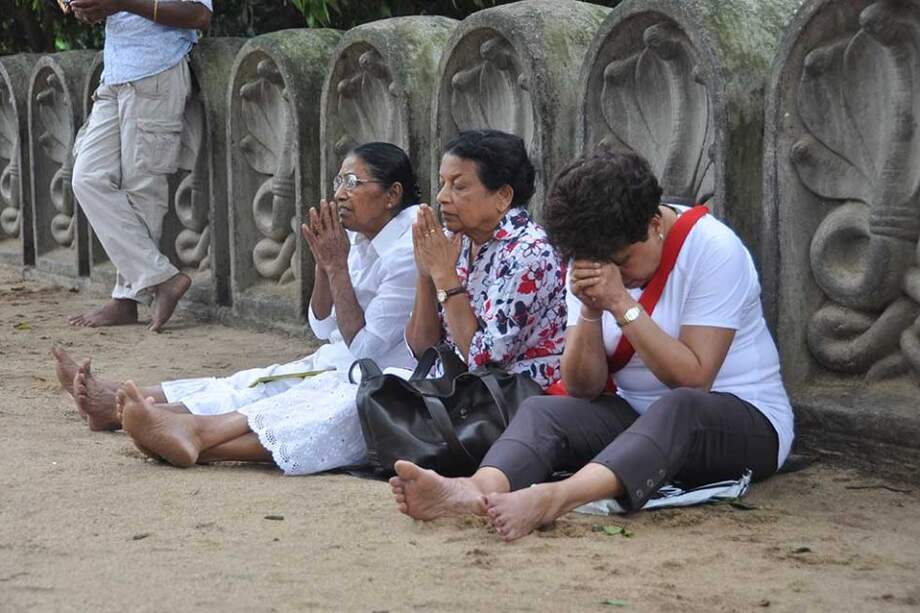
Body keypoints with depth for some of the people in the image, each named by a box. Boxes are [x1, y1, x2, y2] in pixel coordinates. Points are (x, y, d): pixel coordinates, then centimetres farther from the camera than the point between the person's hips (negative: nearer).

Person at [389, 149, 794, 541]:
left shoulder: (714, 249, -14)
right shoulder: (594, 259, 1)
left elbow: (692, 380, -20)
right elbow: (584, 388, -2)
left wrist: (621, 303, -24)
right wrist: (590, 311, -19)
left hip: (743, 419, -4)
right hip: (637, 418, 5)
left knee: (677, 408, -39)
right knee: (541, 410, -23)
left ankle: (554, 498, -61)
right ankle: (480, 490, -55)